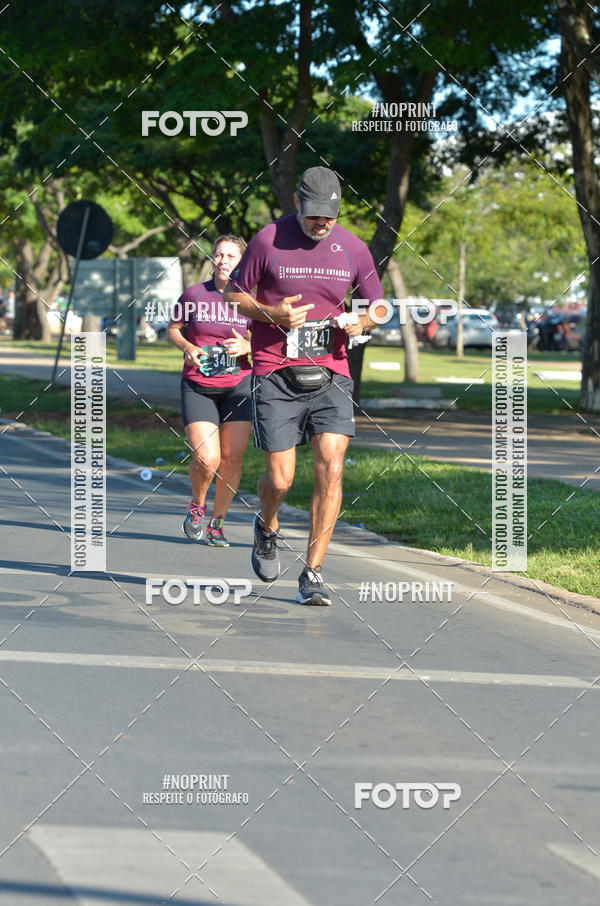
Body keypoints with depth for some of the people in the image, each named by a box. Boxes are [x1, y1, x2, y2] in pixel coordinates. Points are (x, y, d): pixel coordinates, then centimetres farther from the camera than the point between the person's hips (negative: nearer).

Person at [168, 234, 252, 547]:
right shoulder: (194, 295, -3)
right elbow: (173, 329, 10)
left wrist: (246, 347, -13)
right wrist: (187, 347, -9)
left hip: (238, 386, 1)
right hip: (198, 387, -1)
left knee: (231, 459, -3)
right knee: (206, 459, -14)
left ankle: (216, 522, 17)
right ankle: (197, 505, 17)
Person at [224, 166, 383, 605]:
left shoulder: (353, 248, 5)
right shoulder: (269, 240, -4)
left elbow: (376, 304, 17)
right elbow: (234, 295, 5)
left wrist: (361, 322, -6)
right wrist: (272, 313, -14)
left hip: (330, 375, 2)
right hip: (276, 377, -2)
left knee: (331, 468, -13)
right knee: (280, 479, -4)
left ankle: (313, 573, -6)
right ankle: (267, 527, 32)